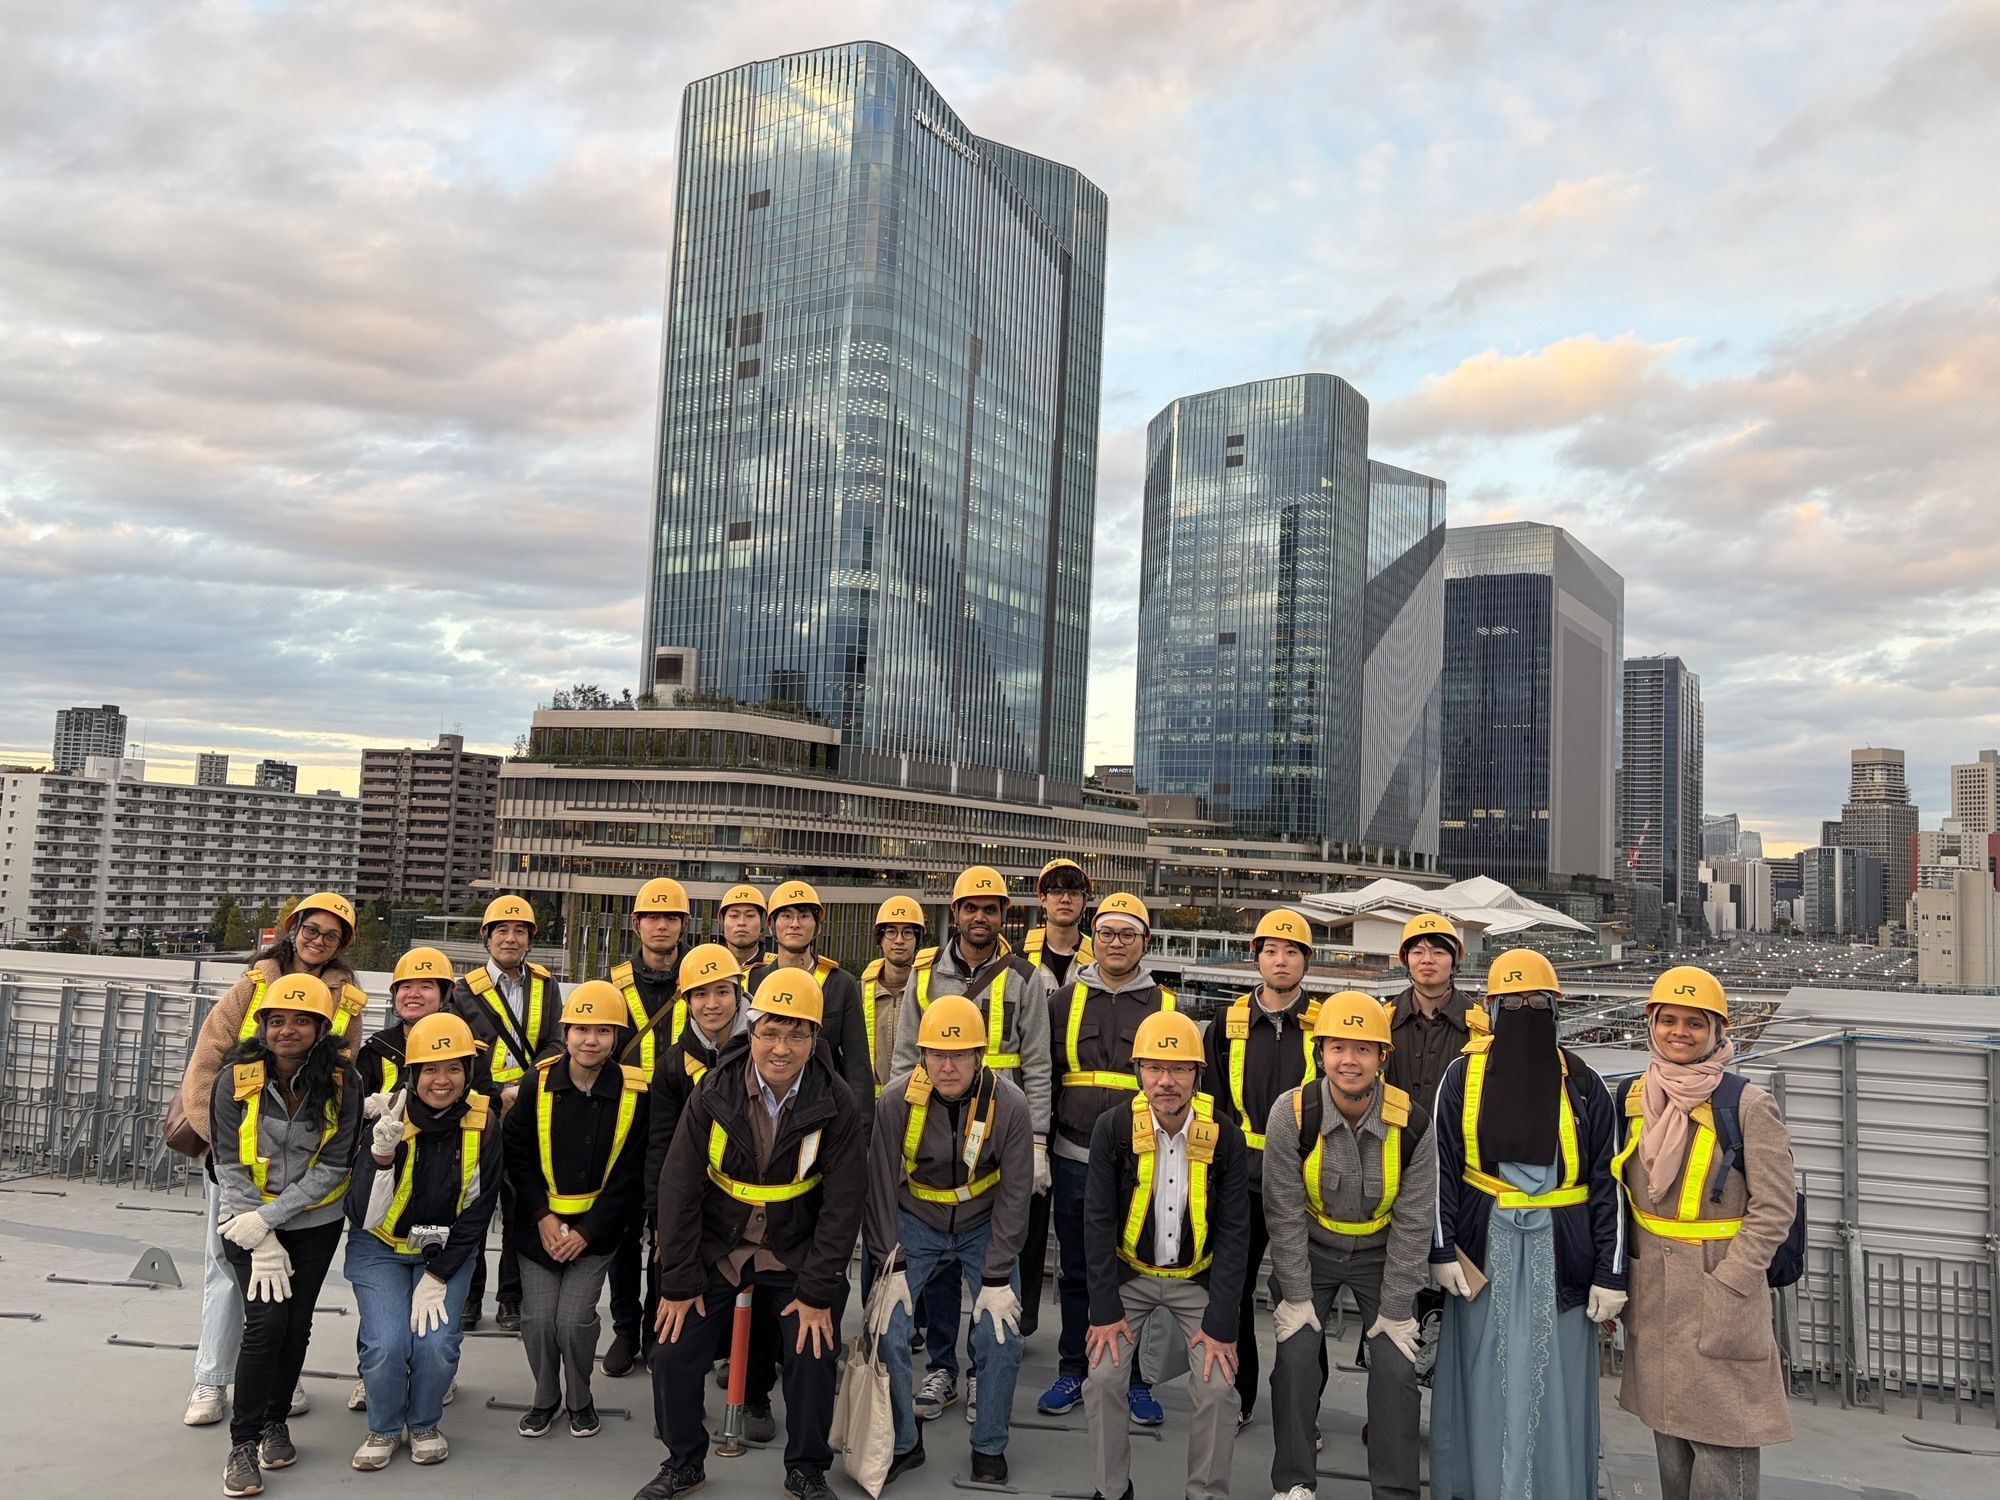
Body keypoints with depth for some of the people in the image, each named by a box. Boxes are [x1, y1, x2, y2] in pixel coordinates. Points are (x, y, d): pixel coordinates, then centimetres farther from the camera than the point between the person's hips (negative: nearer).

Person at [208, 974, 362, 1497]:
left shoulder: (341, 1084, -14)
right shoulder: (236, 1078, -14)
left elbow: (332, 1167, -12)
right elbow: (229, 1165, -12)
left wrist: (268, 1219, -20)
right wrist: (261, 1243, -15)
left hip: (315, 1223, 1)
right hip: (248, 1221, -1)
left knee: (297, 1325, 8)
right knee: (266, 1322, -10)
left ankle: (276, 1422, 30)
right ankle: (243, 1442, 4)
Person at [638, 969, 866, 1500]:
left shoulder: (835, 1103, -16)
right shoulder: (714, 1093, -15)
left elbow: (843, 1202, -12)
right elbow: (678, 1187, -10)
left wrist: (818, 1293, -13)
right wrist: (678, 1283, -10)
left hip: (795, 1256, -1)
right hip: (715, 1250, 1)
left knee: (813, 1354, -9)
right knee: (672, 1353, -2)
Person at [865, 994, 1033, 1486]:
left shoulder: (1008, 1103, -22)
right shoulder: (897, 1099, -22)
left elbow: (1014, 1194, -15)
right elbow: (882, 1184, -12)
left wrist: (996, 1277, -15)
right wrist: (891, 1265, -14)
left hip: (984, 1225, 0)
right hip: (915, 1222, 1)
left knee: (1000, 1335, -10)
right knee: (886, 1328, -10)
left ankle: (989, 1448, 15)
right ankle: (902, 1442, 14)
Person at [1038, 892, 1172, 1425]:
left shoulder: (1165, 1006, 4)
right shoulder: (1066, 1000, 6)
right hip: (1075, 1161, 1)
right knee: (1075, 1271, 11)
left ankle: (1137, 1380, 20)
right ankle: (1072, 1372, 25)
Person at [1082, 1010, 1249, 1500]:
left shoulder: (1225, 1138, -17)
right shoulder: (1113, 1128, -17)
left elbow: (1233, 1233, -12)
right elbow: (1098, 1222, -11)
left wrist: (1221, 1323, -14)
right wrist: (1104, 1310, -13)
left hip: (1197, 1279, 0)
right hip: (1128, 1274, 0)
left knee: (1218, 1386, -10)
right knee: (1102, 1377, -10)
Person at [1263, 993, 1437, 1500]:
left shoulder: (1411, 1122, -22)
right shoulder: (1292, 1113, -25)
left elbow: (1413, 1223, -13)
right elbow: (1284, 1212, -16)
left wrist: (1396, 1310, -10)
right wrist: (1296, 1297, -13)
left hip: (1380, 1252, 1)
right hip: (1309, 1249, 0)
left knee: (1396, 1366, -6)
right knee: (1296, 1356, -8)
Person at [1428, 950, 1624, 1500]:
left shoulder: (1582, 1084, 0)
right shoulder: (1463, 1074, -1)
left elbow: (1606, 1180, 0)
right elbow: (1442, 1165, 1)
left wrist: (1610, 1273, -3)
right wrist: (1442, 1249, -5)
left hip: (1560, 1249, 0)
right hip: (1485, 1245, 0)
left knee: (1554, 1378, 5)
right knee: (1485, 1373, 6)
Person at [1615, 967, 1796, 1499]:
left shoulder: (1747, 1104, -11)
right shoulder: (1635, 1096, 5)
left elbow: (1773, 1207, -12)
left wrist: (1727, 1285, -17)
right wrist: (1618, 1275, 10)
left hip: (1720, 1291, -5)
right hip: (1652, 1292, 5)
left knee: (1720, 1435, -1)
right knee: (1667, 1432, 16)